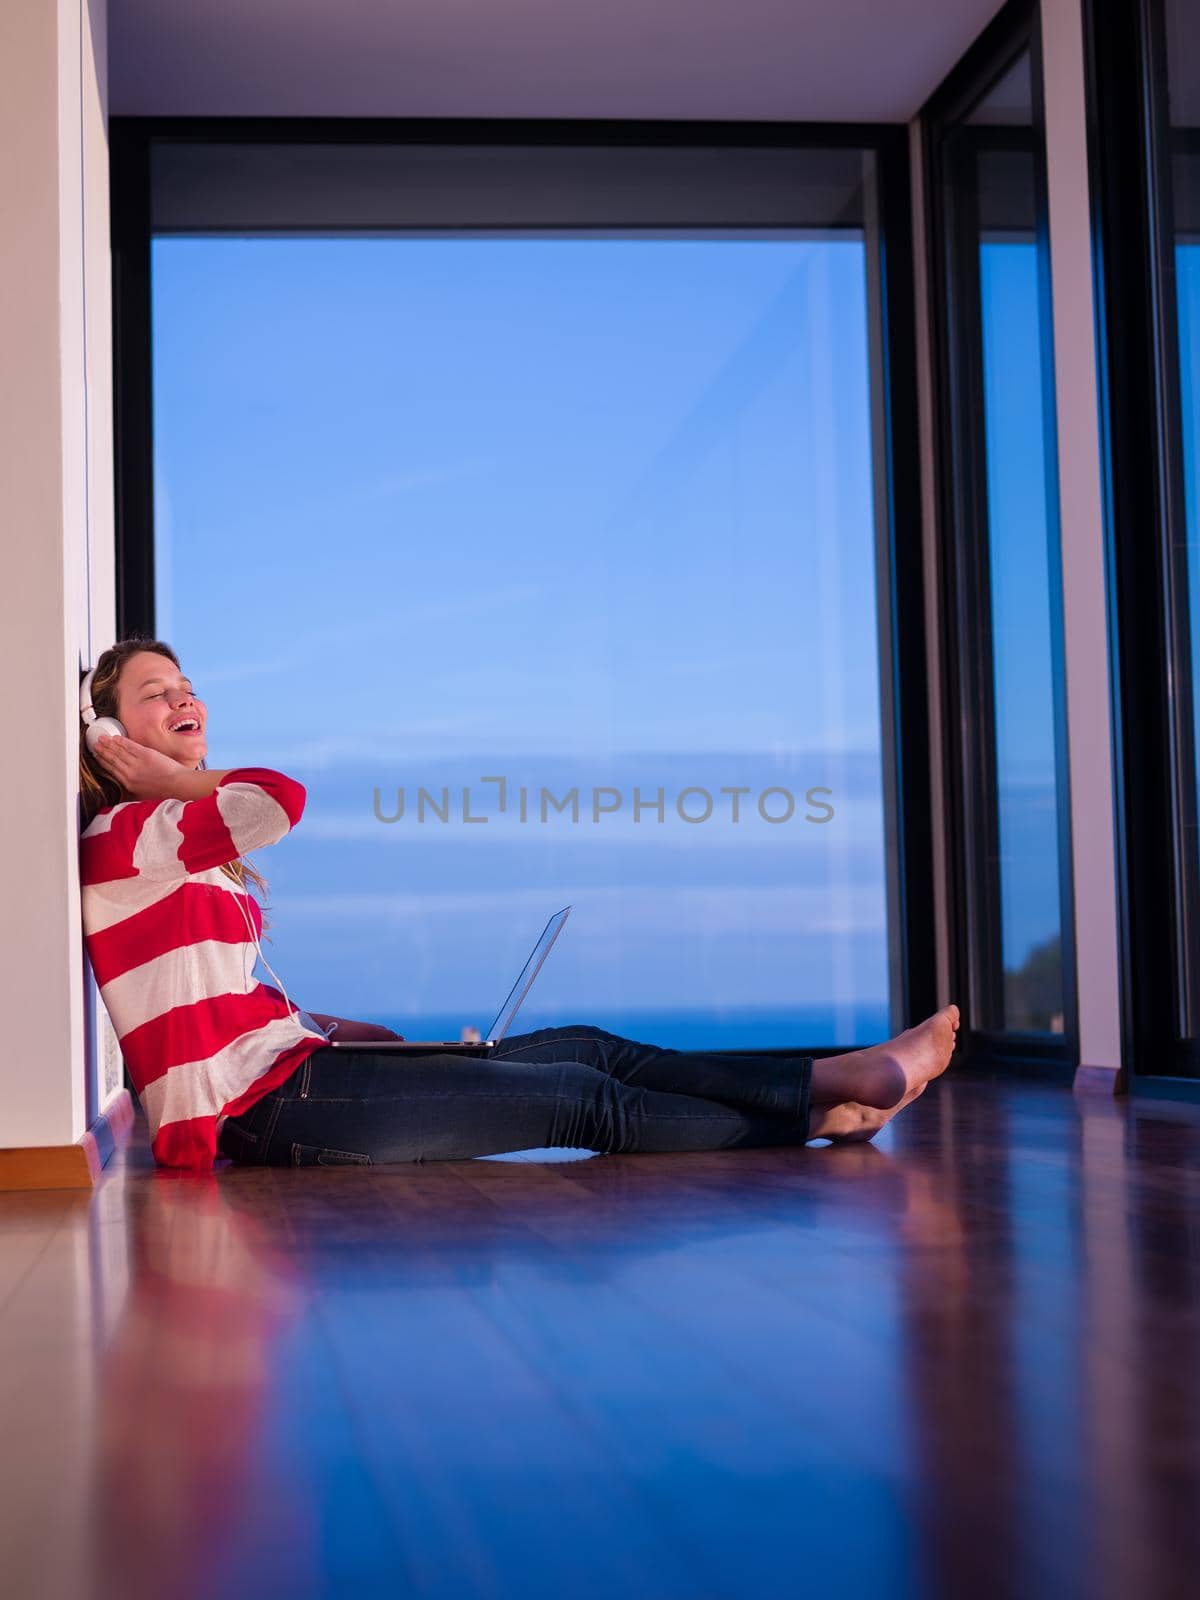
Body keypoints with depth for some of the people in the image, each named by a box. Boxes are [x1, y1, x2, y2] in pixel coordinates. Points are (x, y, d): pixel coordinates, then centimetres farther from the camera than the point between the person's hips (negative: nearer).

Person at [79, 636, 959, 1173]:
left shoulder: (183, 841, 22)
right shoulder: (119, 838, -10)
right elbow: (281, 797, -27)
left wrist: (369, 1036, 12)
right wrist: (175, 781, -8)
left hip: (283, 1067, 10)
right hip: (261, 1104, -10)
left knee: (591, 1051, 4)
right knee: (588, 1102, -7)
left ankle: (847, 1076, 4)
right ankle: (822, 1115, 2)